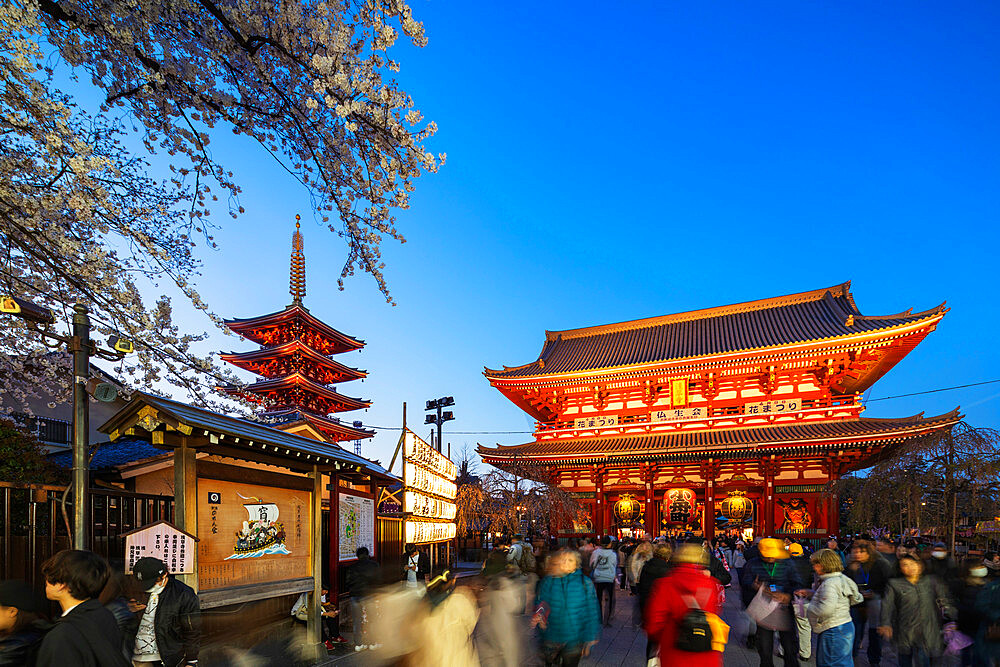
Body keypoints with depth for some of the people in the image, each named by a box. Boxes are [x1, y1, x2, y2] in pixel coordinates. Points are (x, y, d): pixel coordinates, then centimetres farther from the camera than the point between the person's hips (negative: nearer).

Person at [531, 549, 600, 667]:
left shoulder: (586, 583, -6)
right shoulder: (548, 582, -3)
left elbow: (592, 613, -2)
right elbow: (538, 604, 4)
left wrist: (589, 640, -2)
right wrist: (539, 617, -17)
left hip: (575, 639, -1)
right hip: (551, 638, 1)